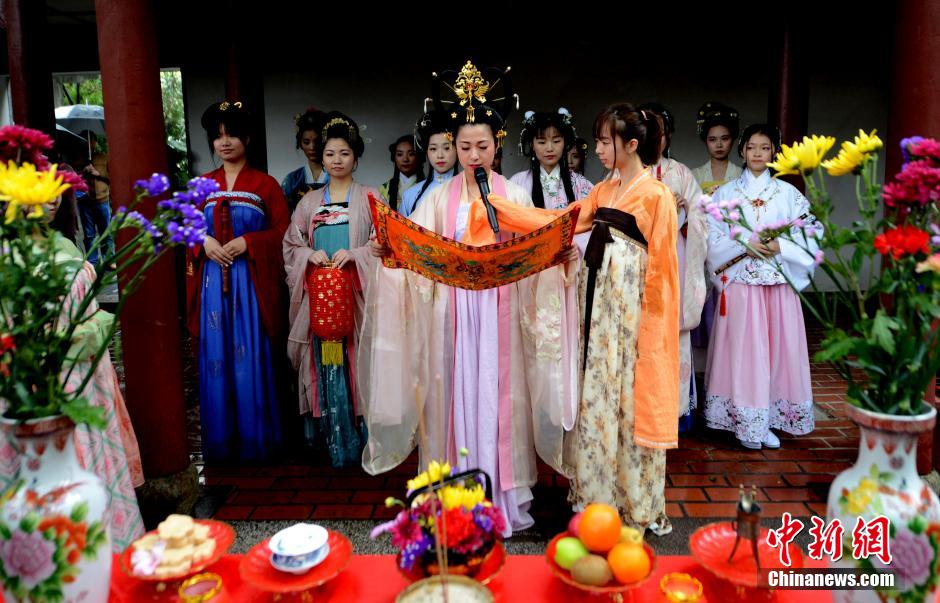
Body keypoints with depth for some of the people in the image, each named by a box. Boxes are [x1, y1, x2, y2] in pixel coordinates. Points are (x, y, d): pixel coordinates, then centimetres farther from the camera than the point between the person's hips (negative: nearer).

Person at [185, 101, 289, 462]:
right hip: (213, 282, 3)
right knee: (215, 358, 4)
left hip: (252, 282, -3)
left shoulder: (265, 184, 4)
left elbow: (282, 230, -1)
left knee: (252, 358, -2)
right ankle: (220, 443, 16)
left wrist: (248, 242, -14)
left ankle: (255, 441, 11)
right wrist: (204, 242, -6)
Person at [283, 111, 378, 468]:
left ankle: (359, 441, 7)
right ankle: (334, 442, 12)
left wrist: (354, 255, -16)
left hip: (357, 294, -2)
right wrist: (310, 255, -7)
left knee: (357, 362, -4)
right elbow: (291, 245, 14)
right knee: (325, 363, 1)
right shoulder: (309, 202, 14)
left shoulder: (369, 198, 6)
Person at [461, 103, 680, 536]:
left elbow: (662, 265, -11)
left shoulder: (655, 195, -9)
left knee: (631, 401, 2)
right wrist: (497, 206, 7)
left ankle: (638, 503, 19)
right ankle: (598, 491, 27)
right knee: (596, 395, 12)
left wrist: (652, 321, -13)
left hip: (632, 309, -7)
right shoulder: (604, 191, 13)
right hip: (599, 302, 7)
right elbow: (557, 221, 11)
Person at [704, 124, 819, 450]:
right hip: (740, 284, -1)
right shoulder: (725, 193, 5)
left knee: (777, 348, 3)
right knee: (743, 349, -2)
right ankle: (746, 423, 7)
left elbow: (809, 236, 3)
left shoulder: (788, 193, 8)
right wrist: (745, 245, -14)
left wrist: (780, 247, -13)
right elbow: (713, 239, -1)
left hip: (778, 284, 2)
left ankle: (769, 421, 14)